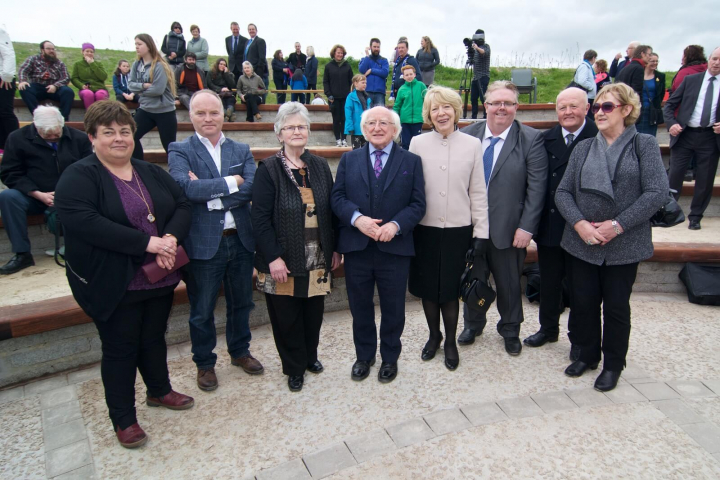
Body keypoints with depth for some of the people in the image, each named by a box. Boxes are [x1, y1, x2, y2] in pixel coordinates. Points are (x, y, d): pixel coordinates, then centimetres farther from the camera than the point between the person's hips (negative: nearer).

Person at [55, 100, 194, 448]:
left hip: (160, 277, 6)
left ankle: (159, 391, 43)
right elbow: (81, 221, -26)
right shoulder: (79, 177, -11)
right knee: (120, 348, 8)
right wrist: (146, 242, -28)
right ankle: (123, 419, 26)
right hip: (113, 285, -5)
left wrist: (171, 238, -19)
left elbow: (182, 206, 2)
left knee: (154, 338, 21)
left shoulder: (151, 173, 8)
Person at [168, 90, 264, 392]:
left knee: (241, 303, 19)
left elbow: (252, 187, -11)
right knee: (202, 311, 12)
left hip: (240, 239, 3)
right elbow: (187, 188, -22)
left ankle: (240, 351, 41)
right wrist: (230, 182, -15)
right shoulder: (180, 151, -3)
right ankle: (204, 363, 33)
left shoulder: (241, 150, 6)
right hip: (203, 242, -3)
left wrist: (209, 192, -18)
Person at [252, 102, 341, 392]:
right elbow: (260, 217, -11)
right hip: (284, 259, -3)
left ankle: (310, 356, 39)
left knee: (314, 311, 14)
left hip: (317, 258, 4)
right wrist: (273, 257, -17)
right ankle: (294, 368, 28)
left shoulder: (320, 166, 7)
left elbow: (330, 210, 9)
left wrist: (334, 248, 6)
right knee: (287, 316, 8)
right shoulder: (269, 169, -7)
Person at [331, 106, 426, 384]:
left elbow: (418, 204, -2)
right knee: (360, 308, 14)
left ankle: (390, 358, 34)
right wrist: (357, 218, -17)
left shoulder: (411, 161, 4)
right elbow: (337, 197, 1)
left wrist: (396, 224, -18)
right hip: (356, 247, 2)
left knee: (393, 309, 12)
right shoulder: (349, 160, 8)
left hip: (395, 248, -1)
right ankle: (364, 356, 35)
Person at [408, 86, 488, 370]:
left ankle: (451, 342, 30)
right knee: (427, 288, 12)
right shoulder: (417, 144, 0)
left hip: (458, 229, -1)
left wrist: (481, 232, -1)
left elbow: (478, 192, 1)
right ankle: (434, 336, 35)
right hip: (425, 229, 1)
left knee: (450, 289, 8)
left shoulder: (472, 145, -1)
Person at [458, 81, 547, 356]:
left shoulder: (531, 140, -7)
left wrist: (526, 227, -14)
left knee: (509, 284, 14)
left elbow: (537, 187, -10)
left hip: (508, 229, -2)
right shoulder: (468, 135, 0)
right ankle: (473, 324, 43)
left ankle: (510, 331, 38)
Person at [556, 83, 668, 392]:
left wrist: (617, 225, -16)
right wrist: (579, 223, -13)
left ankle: (613, 364, 28)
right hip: (582, 242, 3)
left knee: (616, 306, 9)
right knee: (583, 303, 10)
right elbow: (562, 192, 3)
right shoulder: (583, 148, 8)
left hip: (624, 245, -3)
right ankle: (588, 355, 33)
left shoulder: (644, 145, -2)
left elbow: (657, 193, -11)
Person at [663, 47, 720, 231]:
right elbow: (669, 104, 5)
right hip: (684, 135, 0)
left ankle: (695, 216, 20)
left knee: (705, 180, 6)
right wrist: (671, 123, -11)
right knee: (674, 176, 2)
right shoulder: (691, 80, 6)